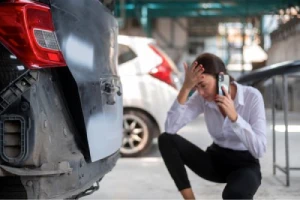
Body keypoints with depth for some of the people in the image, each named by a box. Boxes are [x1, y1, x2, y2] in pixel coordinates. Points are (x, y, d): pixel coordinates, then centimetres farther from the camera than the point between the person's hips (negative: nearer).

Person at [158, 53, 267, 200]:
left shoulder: (252, 96, -18)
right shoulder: (202, 98, -9)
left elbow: (259, 150, -25)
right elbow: (170, 128, -22)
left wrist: (234, 116, -34)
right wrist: (186, 88, -28)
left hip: (245, 165, -4)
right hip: (215, 160, 4)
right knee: (166, 139, -17)